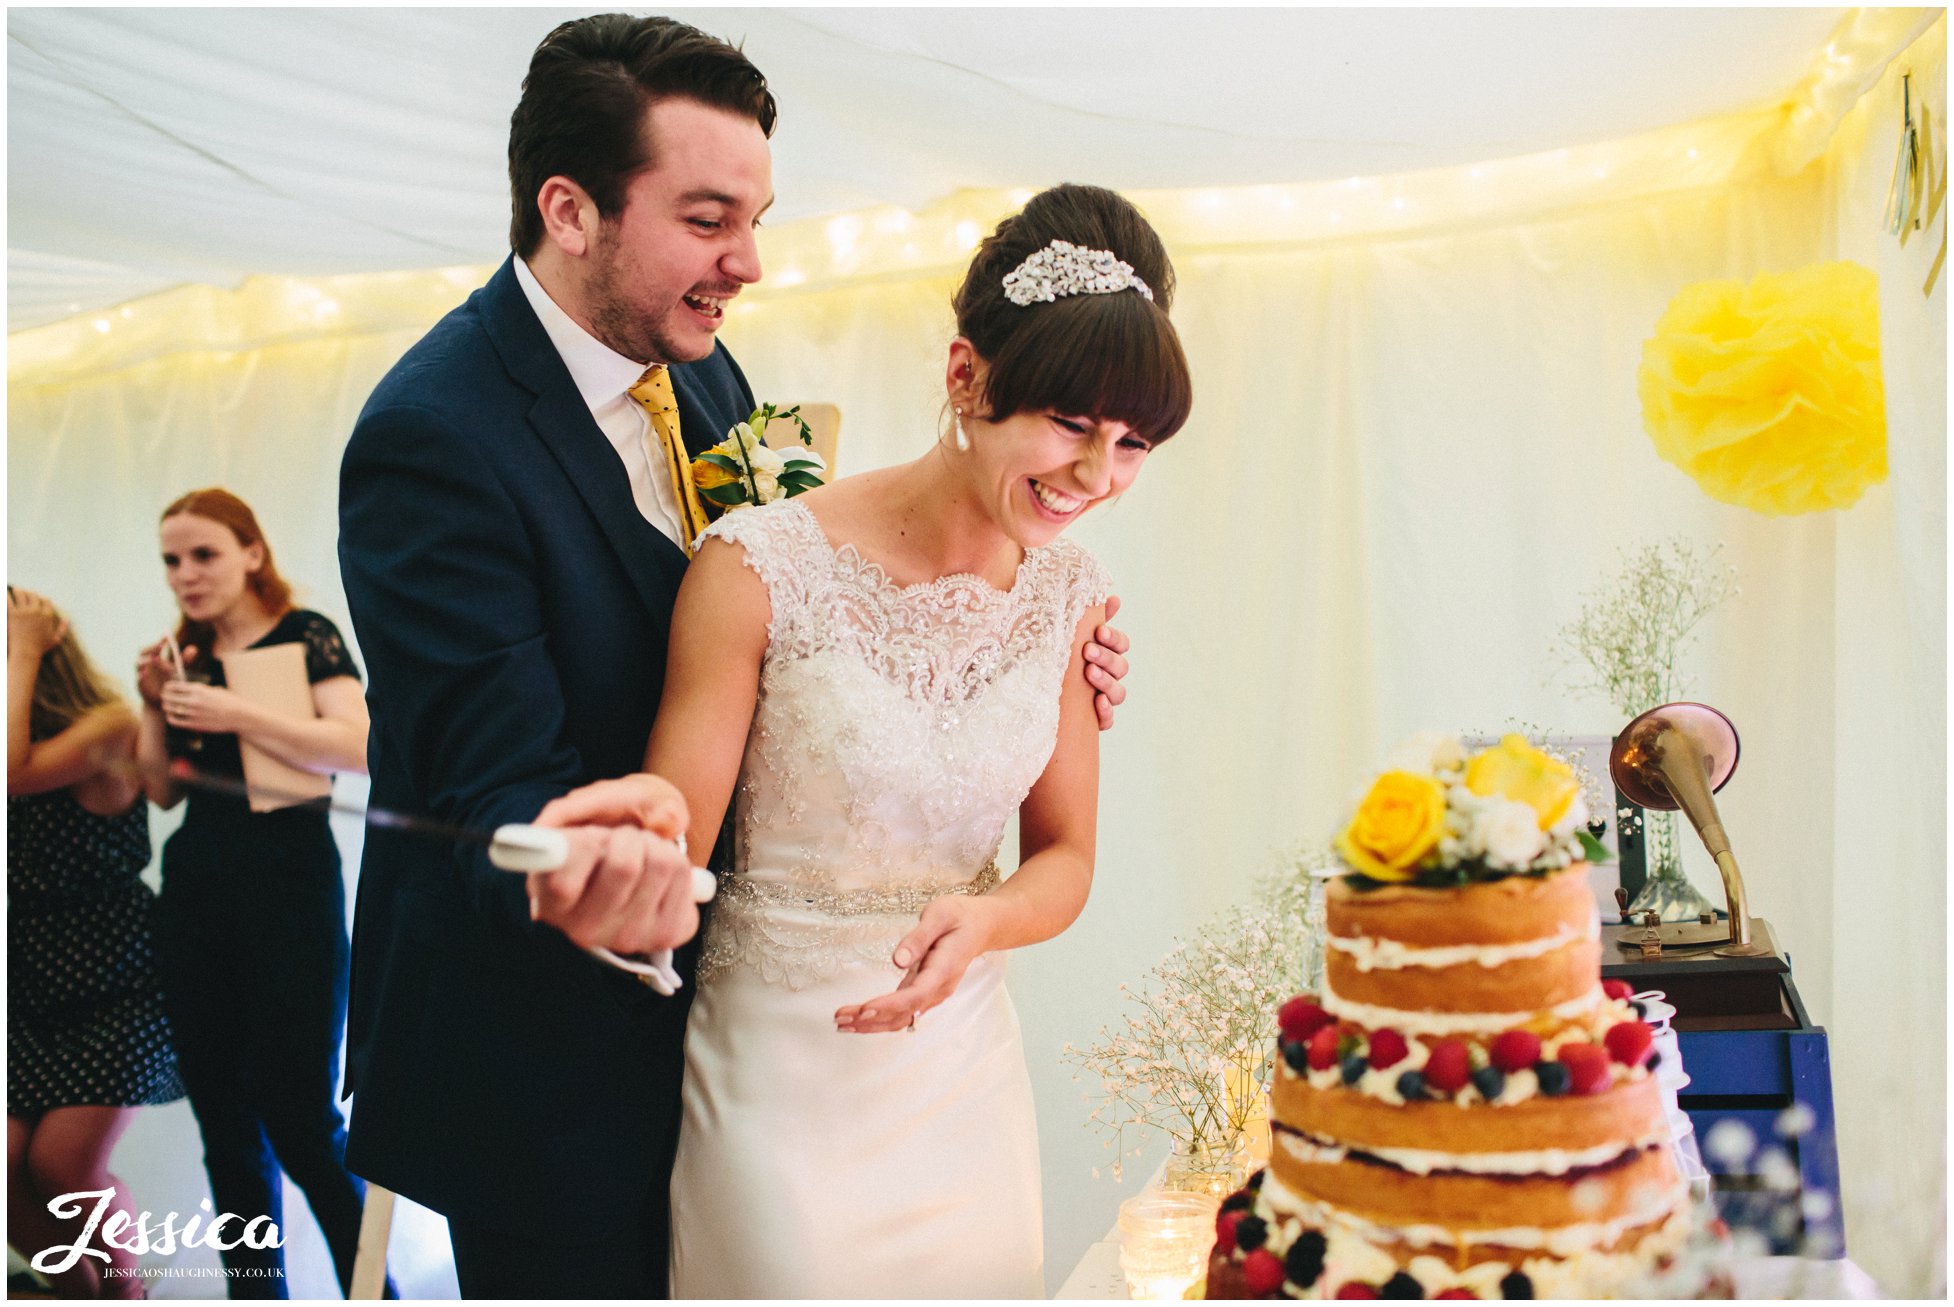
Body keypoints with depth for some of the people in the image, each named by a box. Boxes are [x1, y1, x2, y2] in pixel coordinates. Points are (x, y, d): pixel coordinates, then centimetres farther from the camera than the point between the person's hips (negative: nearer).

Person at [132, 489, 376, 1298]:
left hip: (288, 882, -6)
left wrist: (238, 715, -21)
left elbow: (357, 747, -17)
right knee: (225, 1122, 10)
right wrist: (153, 703, 2)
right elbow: (162, 791, 15)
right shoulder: (186, 655, 15)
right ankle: (253, 1290, 21)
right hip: (195, 890, 6)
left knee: (299, 1118, -7)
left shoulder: (304, 635, -2)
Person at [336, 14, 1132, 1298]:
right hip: (541, 1041, -7)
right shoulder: (436, 435, -25)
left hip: (705, 988, 7)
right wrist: (570, 879, -49)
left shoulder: (701, 369, 0)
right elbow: (496, 772, -27)